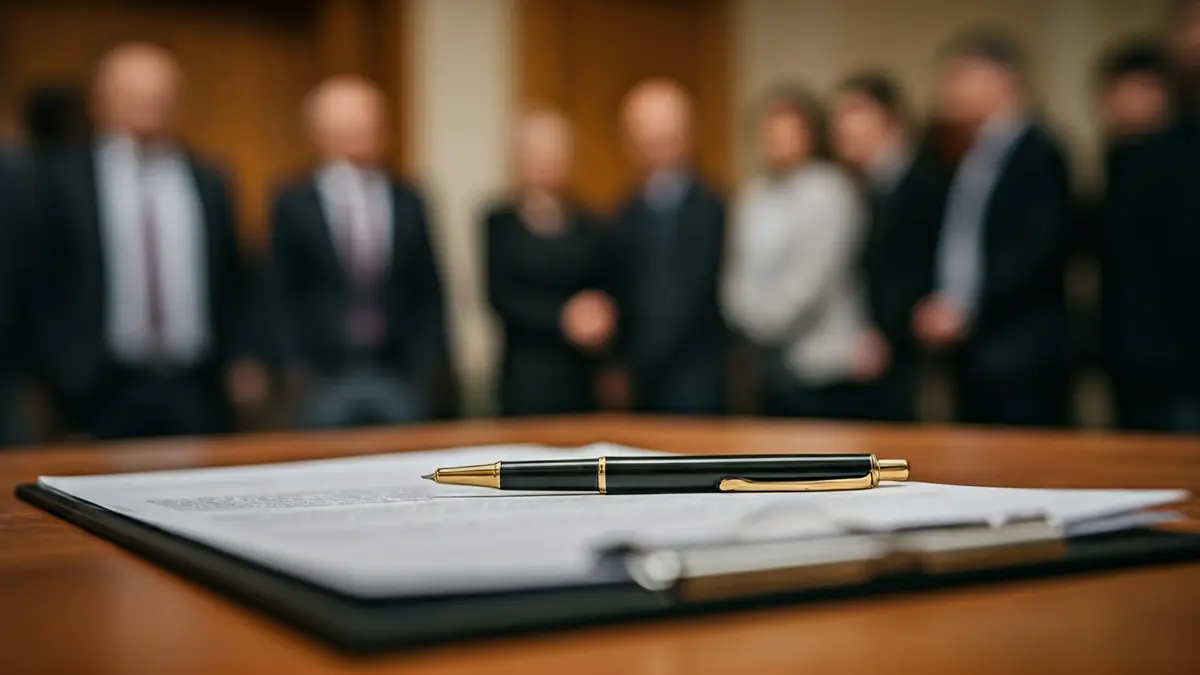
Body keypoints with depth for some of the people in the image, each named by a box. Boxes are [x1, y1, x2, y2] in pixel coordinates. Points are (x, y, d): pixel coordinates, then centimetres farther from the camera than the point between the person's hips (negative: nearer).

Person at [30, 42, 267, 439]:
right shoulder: (65, 179, 3)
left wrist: (241, 360, 3)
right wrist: (65, 377, -3)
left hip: (198, 394, 2)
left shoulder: (208, 183, 9)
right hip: (106, 393, -2)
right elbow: (44, 287, 3)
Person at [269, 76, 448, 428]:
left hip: (401, 377, 2)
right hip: (326, 381, -2)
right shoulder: (293, 204, 3)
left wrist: (429, 365, 2)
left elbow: (428, 294, 10)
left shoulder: (408, 202, 9)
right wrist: (297, 367, -3)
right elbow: (284, 294, 3)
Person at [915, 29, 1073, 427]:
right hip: (971, 351, 8)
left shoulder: (1038, 154, -9)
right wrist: (938, 304, 6)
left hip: (1019, 354, -8)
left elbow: (1038, 253, -16)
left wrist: (965, 312, -16)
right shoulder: (973, 158, 15)